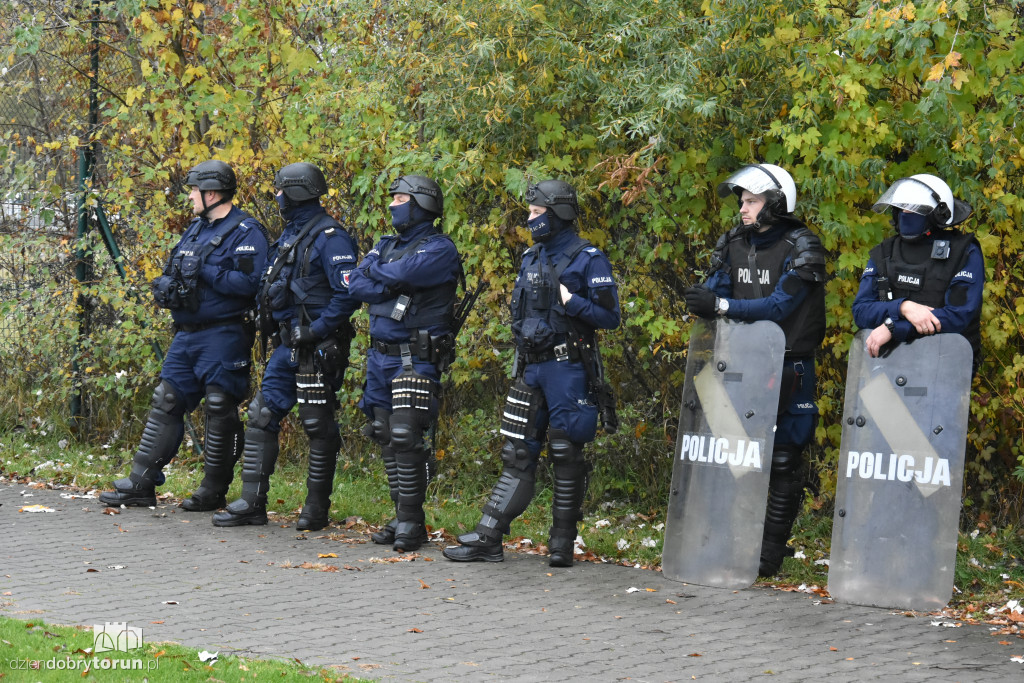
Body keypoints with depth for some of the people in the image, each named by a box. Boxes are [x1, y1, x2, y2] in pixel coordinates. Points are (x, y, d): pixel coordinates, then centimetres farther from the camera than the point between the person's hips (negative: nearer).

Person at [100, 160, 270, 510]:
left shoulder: (246, 232, -10)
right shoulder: (196, 228, 17)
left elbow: (249, 282, -22)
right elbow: (173, 271, 23)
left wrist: (204, 272, -19)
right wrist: (165, 286, 0)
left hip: (223, 335, -9)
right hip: (186, 334, 9)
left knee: (220, 412, -2)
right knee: (166, 403, 7)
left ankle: (213, 492, 8)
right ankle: (140, 485, 10)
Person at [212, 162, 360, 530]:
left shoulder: (329, 238, -13)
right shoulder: (290, 234, 16)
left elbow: (348, 293, -21)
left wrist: (316, 330, -22)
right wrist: (268, 320, 11)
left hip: (317, 348, -9)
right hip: (287, 344, 9)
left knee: (318, 426, 0)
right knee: (261, 416, 5)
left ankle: (317, 509, 9)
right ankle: (252, 503, 8)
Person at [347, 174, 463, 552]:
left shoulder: (439, 248, -7)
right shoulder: (386, 244, 15)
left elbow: (404, 273, -24)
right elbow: (357, 285, 2)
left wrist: (376, 270, -4)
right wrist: (394, 287, -13)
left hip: (416, 358, -8)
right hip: (380, 354, 8)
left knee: (406, 437, -13)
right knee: (387, 438, 9)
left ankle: (412, 522, -7)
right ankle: (401, 516, 16)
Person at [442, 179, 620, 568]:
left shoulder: (588, 259, -7)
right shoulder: (531, 258, 15)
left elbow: (610, 317, -10)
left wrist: (570, 302, -21)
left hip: (566, 369, -7)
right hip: (531, 367, 7)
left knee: (566, 454, -1)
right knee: (518, 452, 6)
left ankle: (562, 544, 7)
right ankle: (488, 539, 6)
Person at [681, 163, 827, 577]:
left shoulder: (800, 248, -9)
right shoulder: (734, 244, 9)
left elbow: (779, 305, -19)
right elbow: (716, 294, 7)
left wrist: (722, 306, -27)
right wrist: (702, 302, -18)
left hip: (787, 368, -5)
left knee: (783, 460, 0)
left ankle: (770, 552, 7)